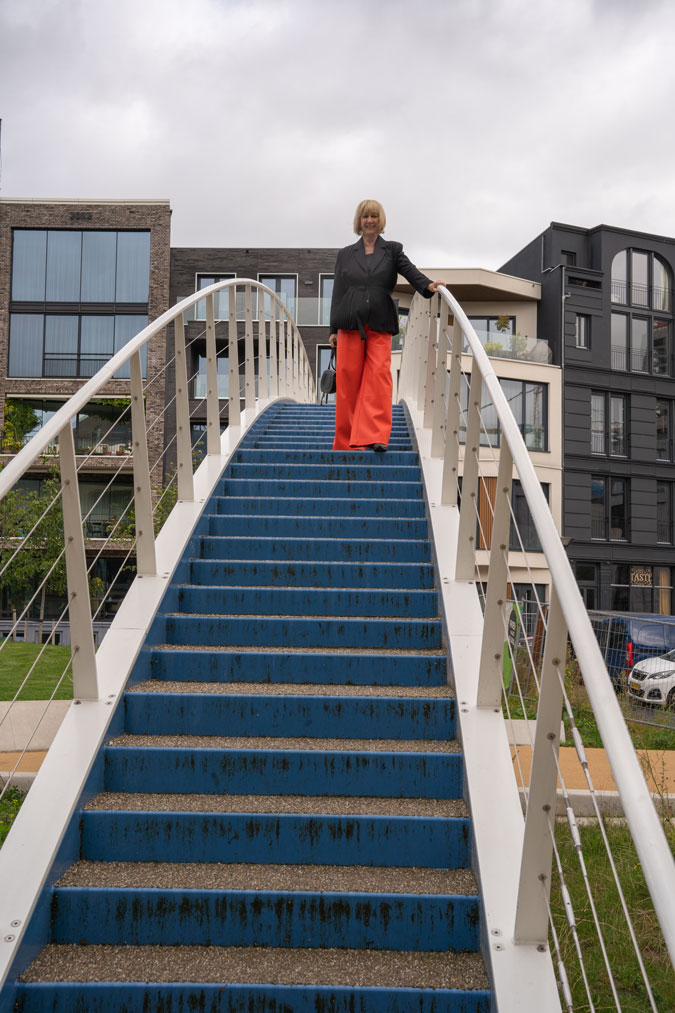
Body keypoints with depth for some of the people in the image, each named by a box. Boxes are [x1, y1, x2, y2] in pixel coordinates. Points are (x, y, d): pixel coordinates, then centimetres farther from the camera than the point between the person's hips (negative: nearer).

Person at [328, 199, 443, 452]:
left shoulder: (392, 250, 13)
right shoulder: (346, 254, 15)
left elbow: (410, 271, -3)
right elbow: (337, 292, 14)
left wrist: (428, 285, -25)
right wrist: (334, 329, 8)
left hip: (380, 326, -1)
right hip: (350, 325, 1)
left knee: (379, 375, -14)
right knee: (348, 381, -2)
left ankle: (375, 437, -20)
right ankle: (347, 442, 6)